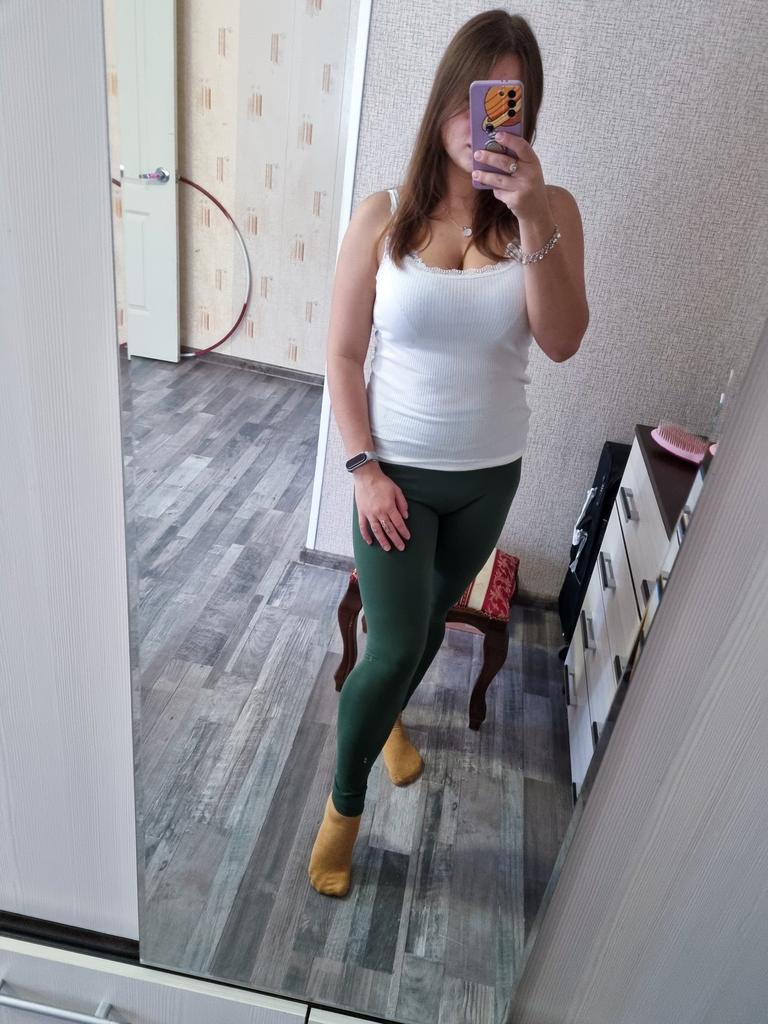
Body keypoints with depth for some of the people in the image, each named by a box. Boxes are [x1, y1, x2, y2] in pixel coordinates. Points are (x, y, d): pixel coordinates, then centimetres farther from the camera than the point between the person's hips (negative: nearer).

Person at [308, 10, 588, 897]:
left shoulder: (549, 211, -5)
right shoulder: (381, 217, -9)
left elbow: (561, 342, -18)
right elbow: (343, 356, -6)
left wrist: (532, 222, -29)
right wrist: (363, 467, -12)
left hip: (489, 476, 3)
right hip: (396, 470, -2)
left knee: (429, 623, 21)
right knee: (395, 647, -3)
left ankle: (387, 712, 54)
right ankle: (344, 806, 24)